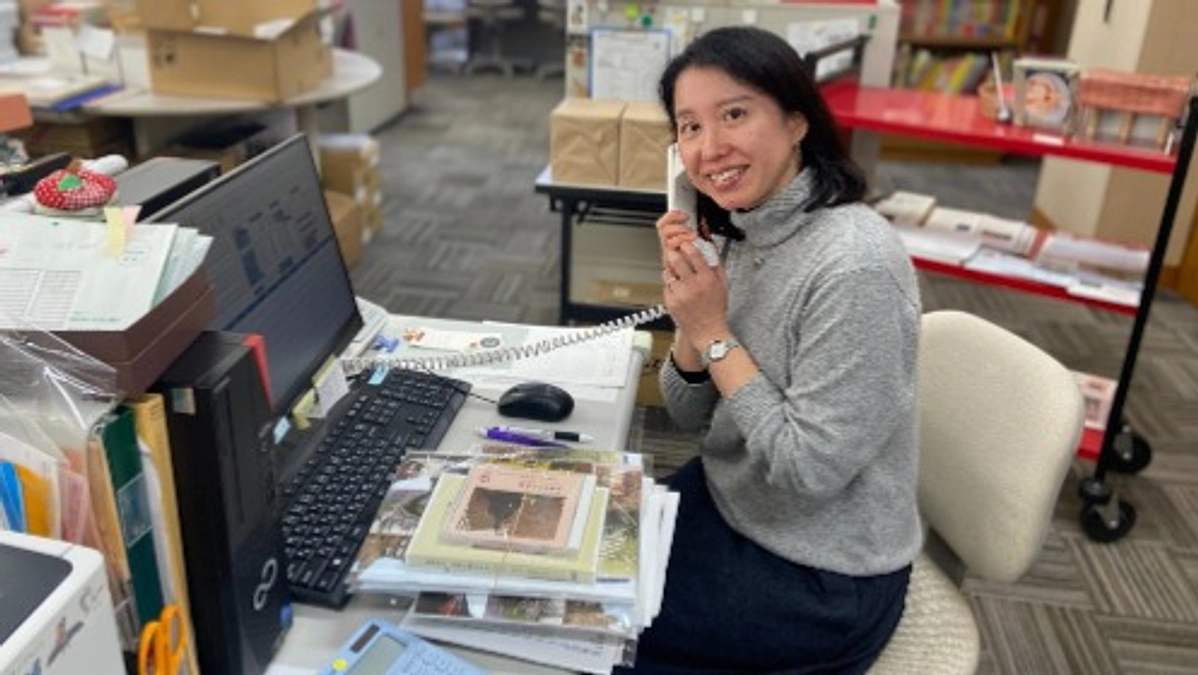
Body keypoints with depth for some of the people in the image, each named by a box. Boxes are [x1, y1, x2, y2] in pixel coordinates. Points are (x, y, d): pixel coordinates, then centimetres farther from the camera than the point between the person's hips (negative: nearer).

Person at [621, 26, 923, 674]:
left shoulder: (853, 265, -28)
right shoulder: (741, 233, -3)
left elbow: (807, 469, -25)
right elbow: (691, 415, 3)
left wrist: (714, 333, -22)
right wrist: (689, 320, -16)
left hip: (822, 580, -7)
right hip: (726, 500, 7)